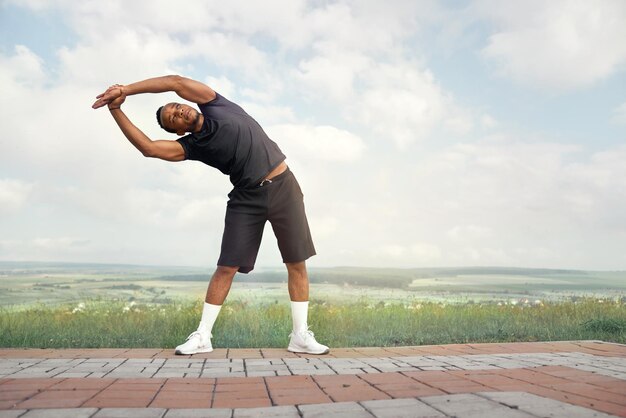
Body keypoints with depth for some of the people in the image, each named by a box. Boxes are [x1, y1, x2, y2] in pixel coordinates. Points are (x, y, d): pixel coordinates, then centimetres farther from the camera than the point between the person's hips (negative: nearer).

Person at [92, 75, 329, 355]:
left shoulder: (215, 106, 1)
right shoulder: (191, 146, 2)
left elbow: (177, 82, -10)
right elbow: (148, 147, -11)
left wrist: (126, 88, -8)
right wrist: (115, 109, -10)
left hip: (282, 187, -1)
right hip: (246, 199, 1)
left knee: (297, 265, 0)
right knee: (226, 268, -3)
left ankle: (301, 336, 11)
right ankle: (203, 336, 10)